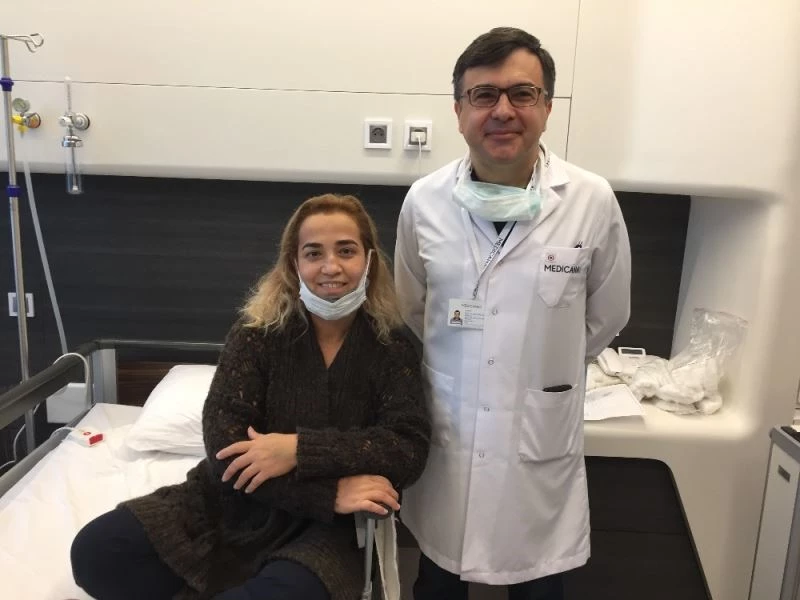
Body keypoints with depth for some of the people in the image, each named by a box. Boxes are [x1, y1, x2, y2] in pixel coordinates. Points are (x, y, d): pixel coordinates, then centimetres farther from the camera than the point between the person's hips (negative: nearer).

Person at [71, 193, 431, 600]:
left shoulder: (392, 347, -4)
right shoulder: (258, 331, -6)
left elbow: (410, 449, -15)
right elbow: (222, 444, -15)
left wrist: (300, 449, -26)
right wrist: (329, 493, -24)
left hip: (328, 526, -1)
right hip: (237, 503, 2)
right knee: (96, 549, -16)